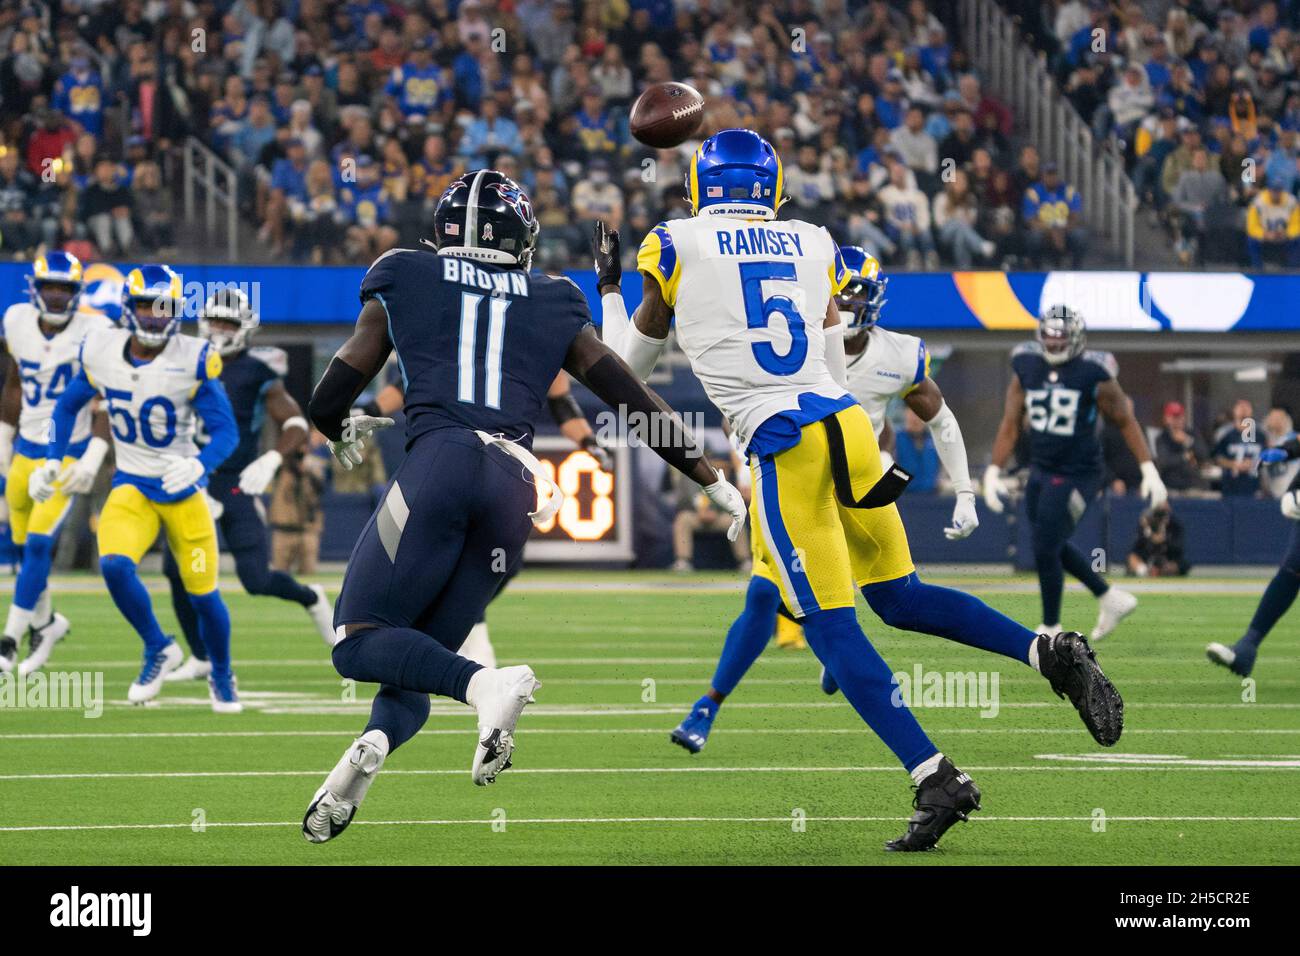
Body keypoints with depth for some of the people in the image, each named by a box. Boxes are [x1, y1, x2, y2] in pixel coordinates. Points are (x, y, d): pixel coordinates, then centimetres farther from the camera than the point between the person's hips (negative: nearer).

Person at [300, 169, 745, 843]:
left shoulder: (404, 286, 18)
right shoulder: (555, 307, 23)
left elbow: (326, 405, 19)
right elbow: (639, 404, 21)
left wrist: (344, 433, 43)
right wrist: (717, 485, 26)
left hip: (438, 463, -3)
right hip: (515, 484, 3)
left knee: (360, 642, 0)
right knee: (423, 651, 13)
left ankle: (484, 685, -27)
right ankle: (377, 742, -20)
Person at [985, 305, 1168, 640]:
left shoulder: (1093, 375, -12)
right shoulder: (1027, 368, 2)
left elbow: (1126, 422, -2)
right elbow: (1010, 424, 7)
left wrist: (1149, 471, -4)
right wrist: (993, 472, 1)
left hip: (1077, 475, -6)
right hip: (1040, 471, 6)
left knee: (1046, 549, -6)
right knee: (1054, 546, 16)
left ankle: (1050, 629, 12)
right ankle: (1111, 598, 35)